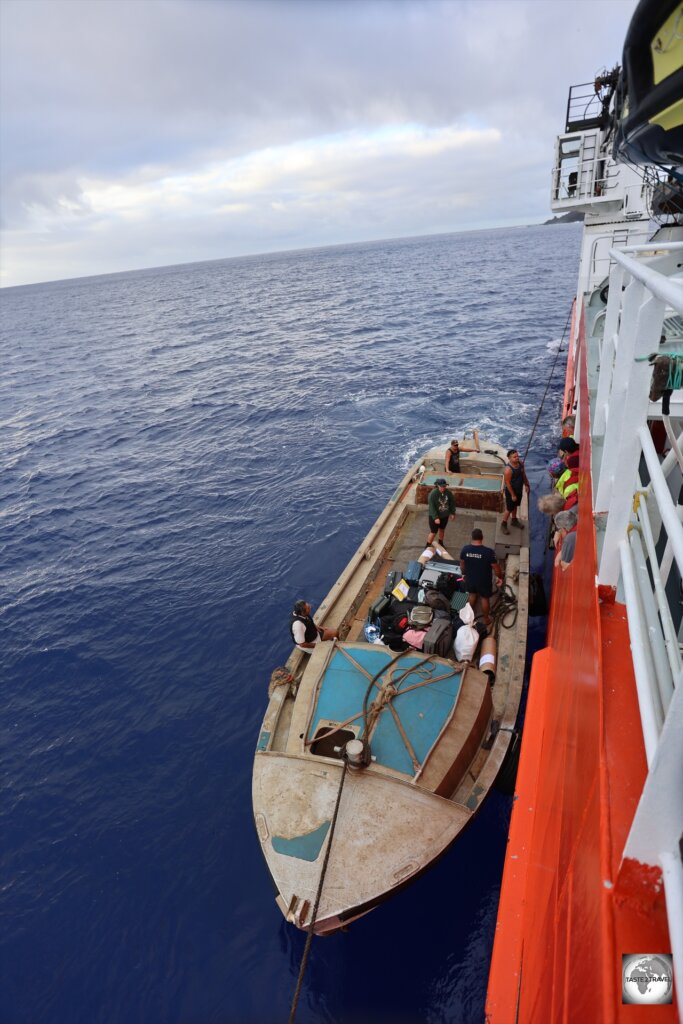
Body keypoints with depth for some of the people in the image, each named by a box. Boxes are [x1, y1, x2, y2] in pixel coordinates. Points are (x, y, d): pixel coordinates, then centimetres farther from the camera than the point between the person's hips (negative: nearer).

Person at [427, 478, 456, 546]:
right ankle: (428, 547, 21)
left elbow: (452, 502, 5)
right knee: (433, 532, 1)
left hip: (445, 515, 5)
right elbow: (431, 507, -26)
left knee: (442, 529, 24)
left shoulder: (448, 492, -10)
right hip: (435, 516, -5)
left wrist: (452, 513, 5)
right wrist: (435, 518, -30)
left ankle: (440, 544, 46)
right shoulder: (433, 493, -25)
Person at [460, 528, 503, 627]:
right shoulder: (488, 551, -27)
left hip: (470, 579, 3)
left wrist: (464, 574, 18)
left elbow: (462, 564, 0)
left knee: (472, 594, 28)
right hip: (484, 581, -3)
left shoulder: (465, 549, -16)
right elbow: (496, 567, -17)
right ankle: (486, 619, 37)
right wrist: (500, 577, 2)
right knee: (485, 598, 19)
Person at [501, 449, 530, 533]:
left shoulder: (520, 463, -9)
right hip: (511, 491, -7)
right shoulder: (508, 469, -32)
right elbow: (507, 483, -25)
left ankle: (514, 520, 48)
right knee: (509, 509, 7)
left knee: (515, 505, 26)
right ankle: (503, 524, 26)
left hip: (519, 489, 7)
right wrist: (513, 495, -19)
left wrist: (526, 485, 13)